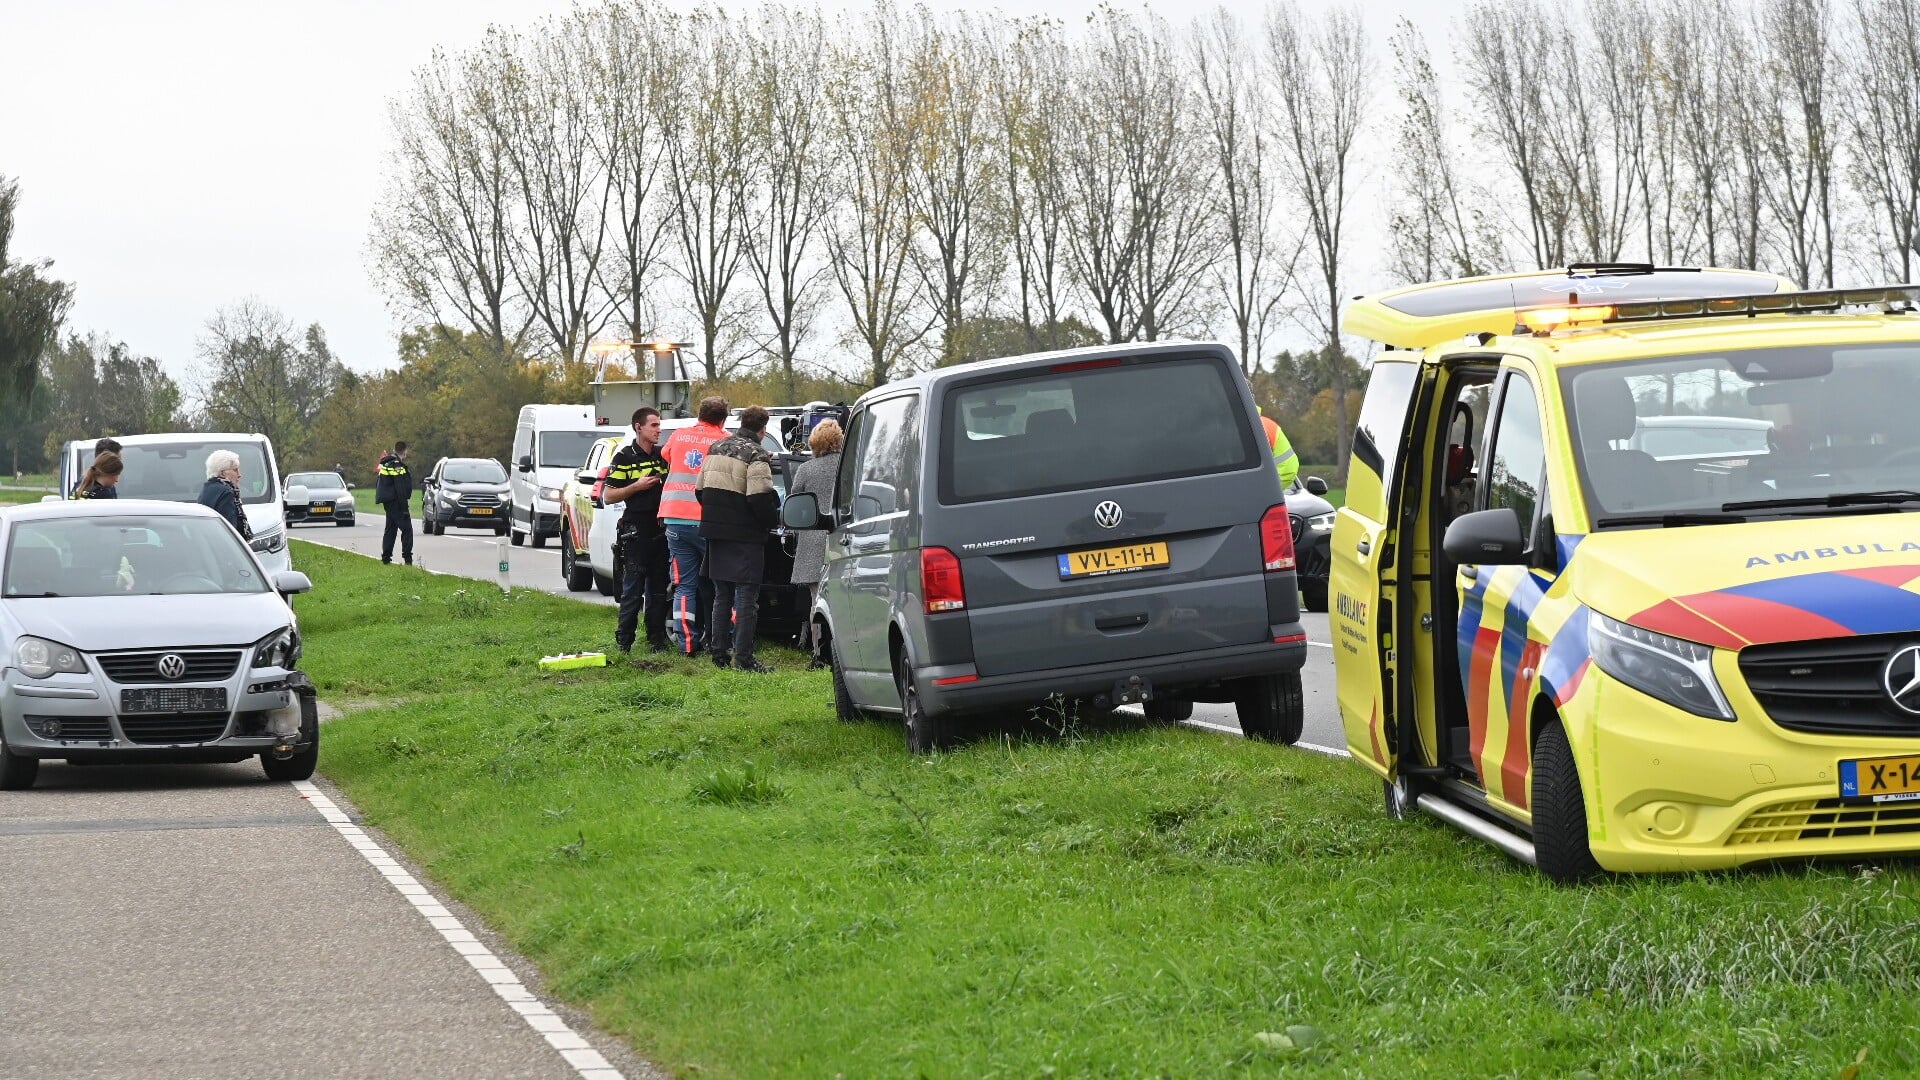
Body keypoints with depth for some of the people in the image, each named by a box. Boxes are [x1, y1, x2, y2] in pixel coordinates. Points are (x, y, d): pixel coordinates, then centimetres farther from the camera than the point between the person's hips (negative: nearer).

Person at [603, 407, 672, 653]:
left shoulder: (664, 455, 14)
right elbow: (607, 496, -4)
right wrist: (636, 486, -14)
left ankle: (656, 640, 11)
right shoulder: (625, 457, -1)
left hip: (661, 530, 5)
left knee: (659, 589, 7)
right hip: (636, 530, -5)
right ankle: (623, 641, -1)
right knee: (633, 590, -5)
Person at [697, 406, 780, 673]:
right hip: (745, 537, -7)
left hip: (715, 532, 7)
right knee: (746, 596, -4)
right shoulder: (756, 456, -13)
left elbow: (700, 490, 14)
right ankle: (744, 657, -8)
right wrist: (774, 520, -3)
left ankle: (719, 652, 16)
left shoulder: (717, 448, 11)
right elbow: (760, 499, -21)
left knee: (722, 595, 15)